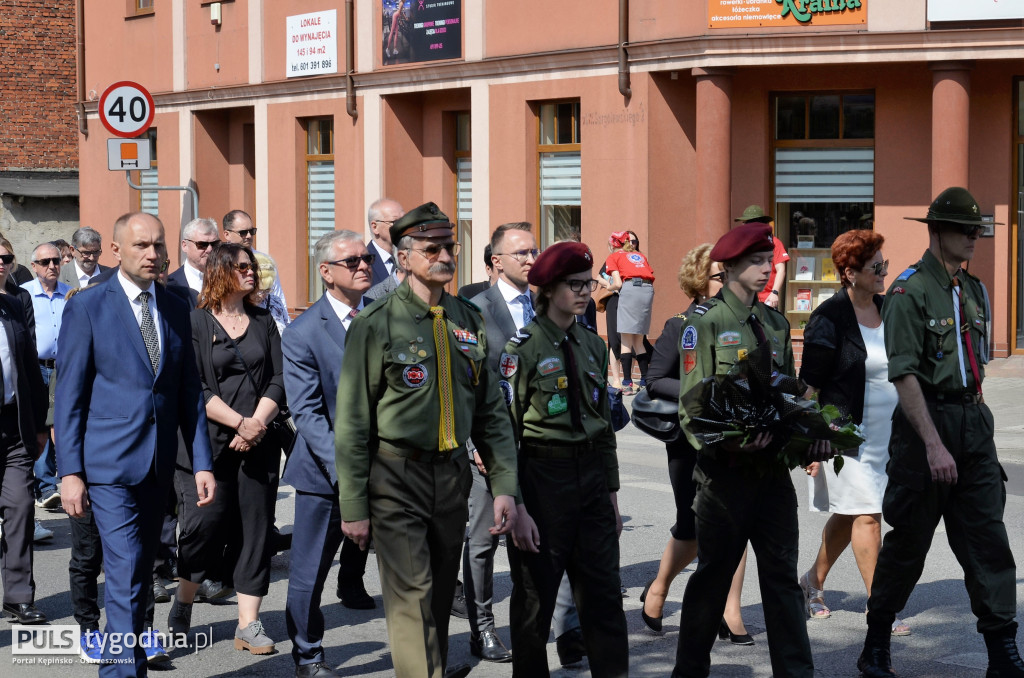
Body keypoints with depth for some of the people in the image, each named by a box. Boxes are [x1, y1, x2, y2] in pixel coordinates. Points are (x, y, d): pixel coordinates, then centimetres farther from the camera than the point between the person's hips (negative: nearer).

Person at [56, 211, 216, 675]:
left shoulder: (176, 309, 11)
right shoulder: (87, 308, -4)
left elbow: (189, 392, 13)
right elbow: (69, 395, -4)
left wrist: (202, 463, 7)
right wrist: (69, 471, -9)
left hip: (158, 463, 5)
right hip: (108, 463, -5)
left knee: (140, 573, 12)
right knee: (126, 573, -12)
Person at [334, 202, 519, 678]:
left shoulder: (469, 321, 8)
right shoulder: (376, 325, -7)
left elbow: (491, 413, 12)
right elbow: (352, 423, -6)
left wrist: (504, 485, 3)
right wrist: (353, 506, -8)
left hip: (453, 474, 5)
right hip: (397, 479, -5)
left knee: (441, 597, 13)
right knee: (412, 598, -10)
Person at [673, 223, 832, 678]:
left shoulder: (775, 324, 14)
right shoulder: (705, 321, -5)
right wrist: (726, 439, -24)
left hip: (774, 467, 5)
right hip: (727, 467, -5)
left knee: (783, 576, 5)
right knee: (713, 576, 5)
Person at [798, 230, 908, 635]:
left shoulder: (887, 310, 7)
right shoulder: (829, 317, -12)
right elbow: (810, 384, -12)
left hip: (885, 431, 7)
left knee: (848, 513, 15)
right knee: (866, 515, -7)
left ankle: (814, 581, 32)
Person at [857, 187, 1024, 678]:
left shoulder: (973, 290, 13)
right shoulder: (910, 291, -11)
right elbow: (903, 374, -17)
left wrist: (978, 423, 14)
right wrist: (933, 444, -22)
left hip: (974, 423, 6)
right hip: (928, 421, -6)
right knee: (908, 543, 3)